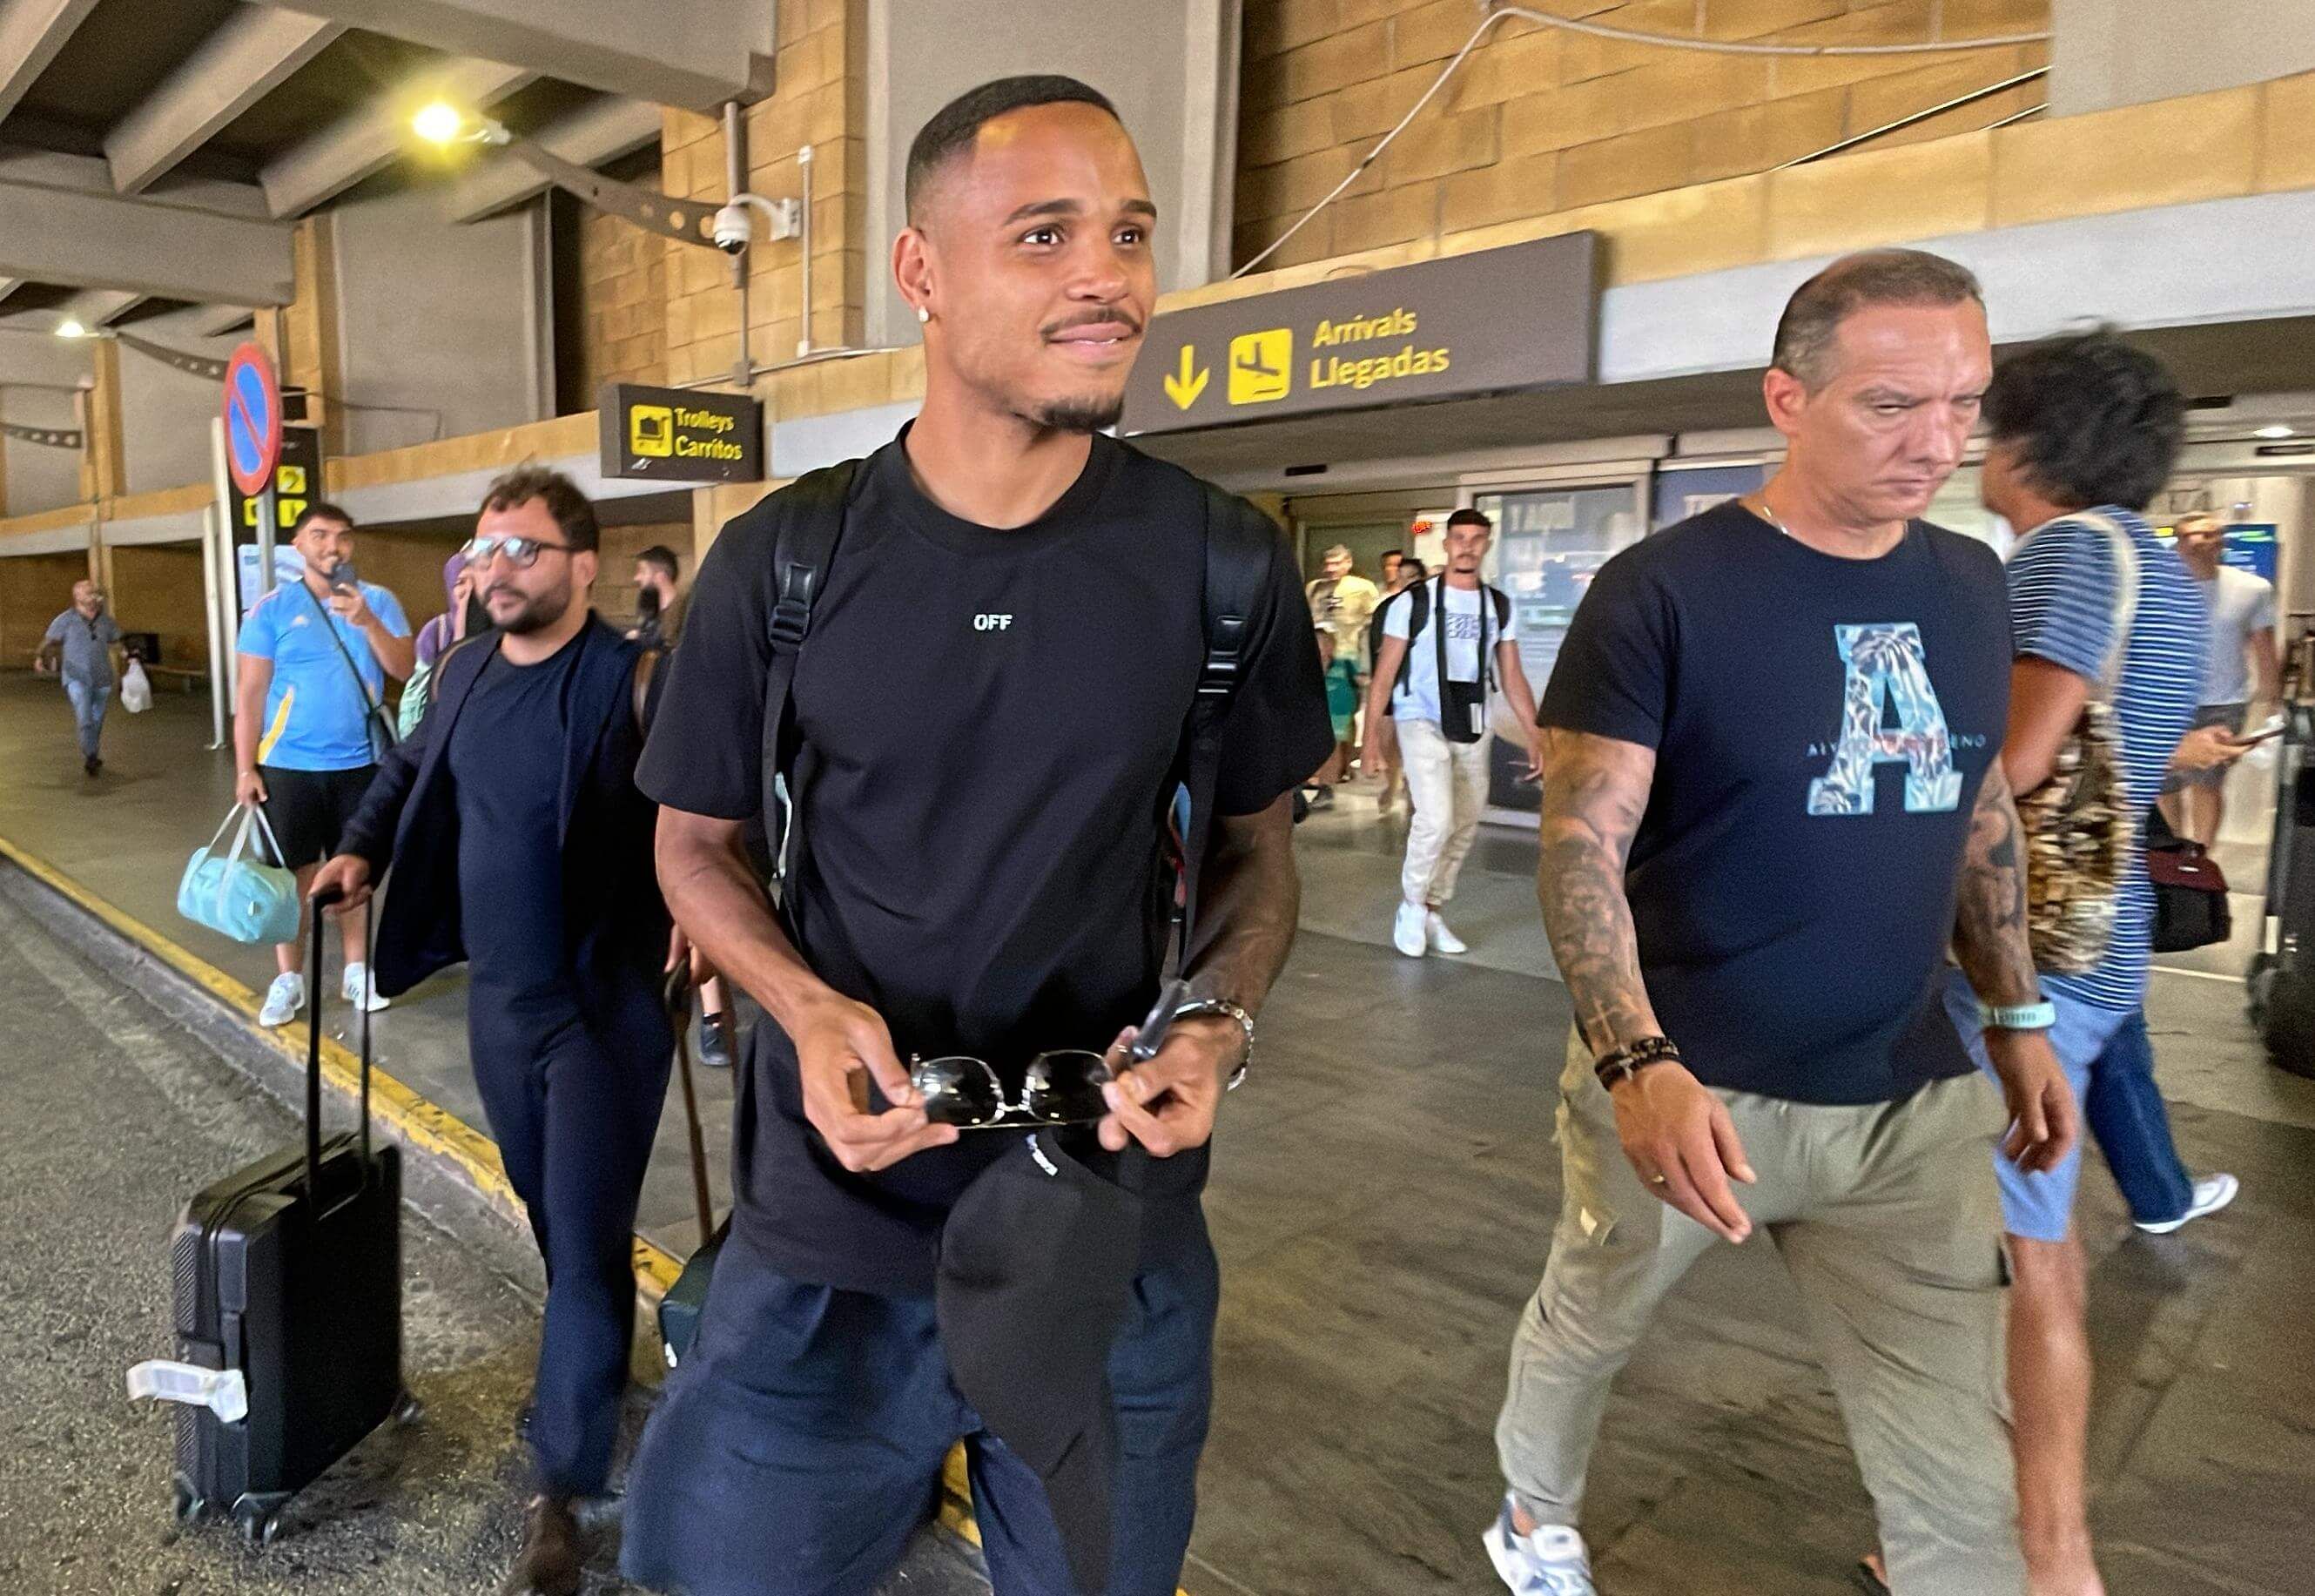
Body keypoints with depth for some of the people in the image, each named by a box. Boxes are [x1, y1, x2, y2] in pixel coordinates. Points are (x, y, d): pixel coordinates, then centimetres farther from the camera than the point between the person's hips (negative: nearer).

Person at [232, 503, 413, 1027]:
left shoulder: (378, 601, 1)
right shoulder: (272, 608, -1)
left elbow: (406, 670, -8)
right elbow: (250, 694, -1)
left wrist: (367, 622, -21)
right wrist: (245, 769, -5)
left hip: (360, 762, 1)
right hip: (289, 764, -1)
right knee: (292, 871, 6)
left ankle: (357, 970, 21)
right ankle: (288, 980, 18)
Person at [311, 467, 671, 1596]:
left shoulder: (637, 680, -19)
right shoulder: (465, 669, 4)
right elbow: (410, 767, 21)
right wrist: (362, 848, 6)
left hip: (604, 1005, -7)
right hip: (496, 995, 7)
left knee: (587, 1240, 0)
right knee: (549, 1215, 23)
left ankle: (561, 1488, 15)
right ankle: (598, 1357, 48)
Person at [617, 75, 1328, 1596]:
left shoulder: (1225, 563, -7)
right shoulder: (784, 561, -8)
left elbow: (1256, 842, 4)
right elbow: (696, 843, 4)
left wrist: (1220, 1021, -15)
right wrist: (806, 1006, -15)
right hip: (834, 1215, 0)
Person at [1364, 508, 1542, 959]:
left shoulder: (1499, 606, 6)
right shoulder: (1414, 603, -6)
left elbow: (1513, 677, 8)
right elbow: (1384, 674, -5)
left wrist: (1535, 733, -2)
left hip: (1472, 728, 5)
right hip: (1422, 721, -5)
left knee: (1464, 829, 9)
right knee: (1436, 819, -19)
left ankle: (1432, 914, 26)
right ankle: (1411, 904, 4)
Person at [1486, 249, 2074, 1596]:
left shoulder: (1969, 585, 4)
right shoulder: (1663, 590, -14)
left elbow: (1982, 812, 15)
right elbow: (1581, 845, -18)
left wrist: (2019, 1015, 13)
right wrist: (1636, 1065, -30)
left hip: (1915, 1102, 4)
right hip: (1688, 1086, -4)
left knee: (1960, 1474, 10)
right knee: (1584, 1330, 20)